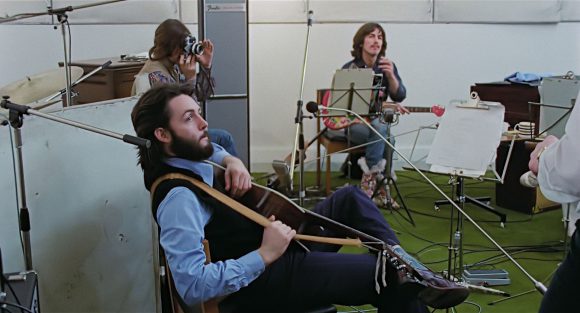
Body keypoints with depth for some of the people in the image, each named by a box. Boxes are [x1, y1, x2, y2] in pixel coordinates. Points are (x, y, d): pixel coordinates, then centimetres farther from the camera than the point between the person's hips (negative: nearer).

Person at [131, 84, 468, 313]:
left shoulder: (189, 157, 1)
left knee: (350, 198, 9)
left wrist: (231, 160, 3)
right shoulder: (178, 197, -27)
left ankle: (405, 263, -4)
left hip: (267, 239, 10)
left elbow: (211, 149, 27)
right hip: (260, 279, -10)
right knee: (386, 278, -9)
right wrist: (264, 255, -30)